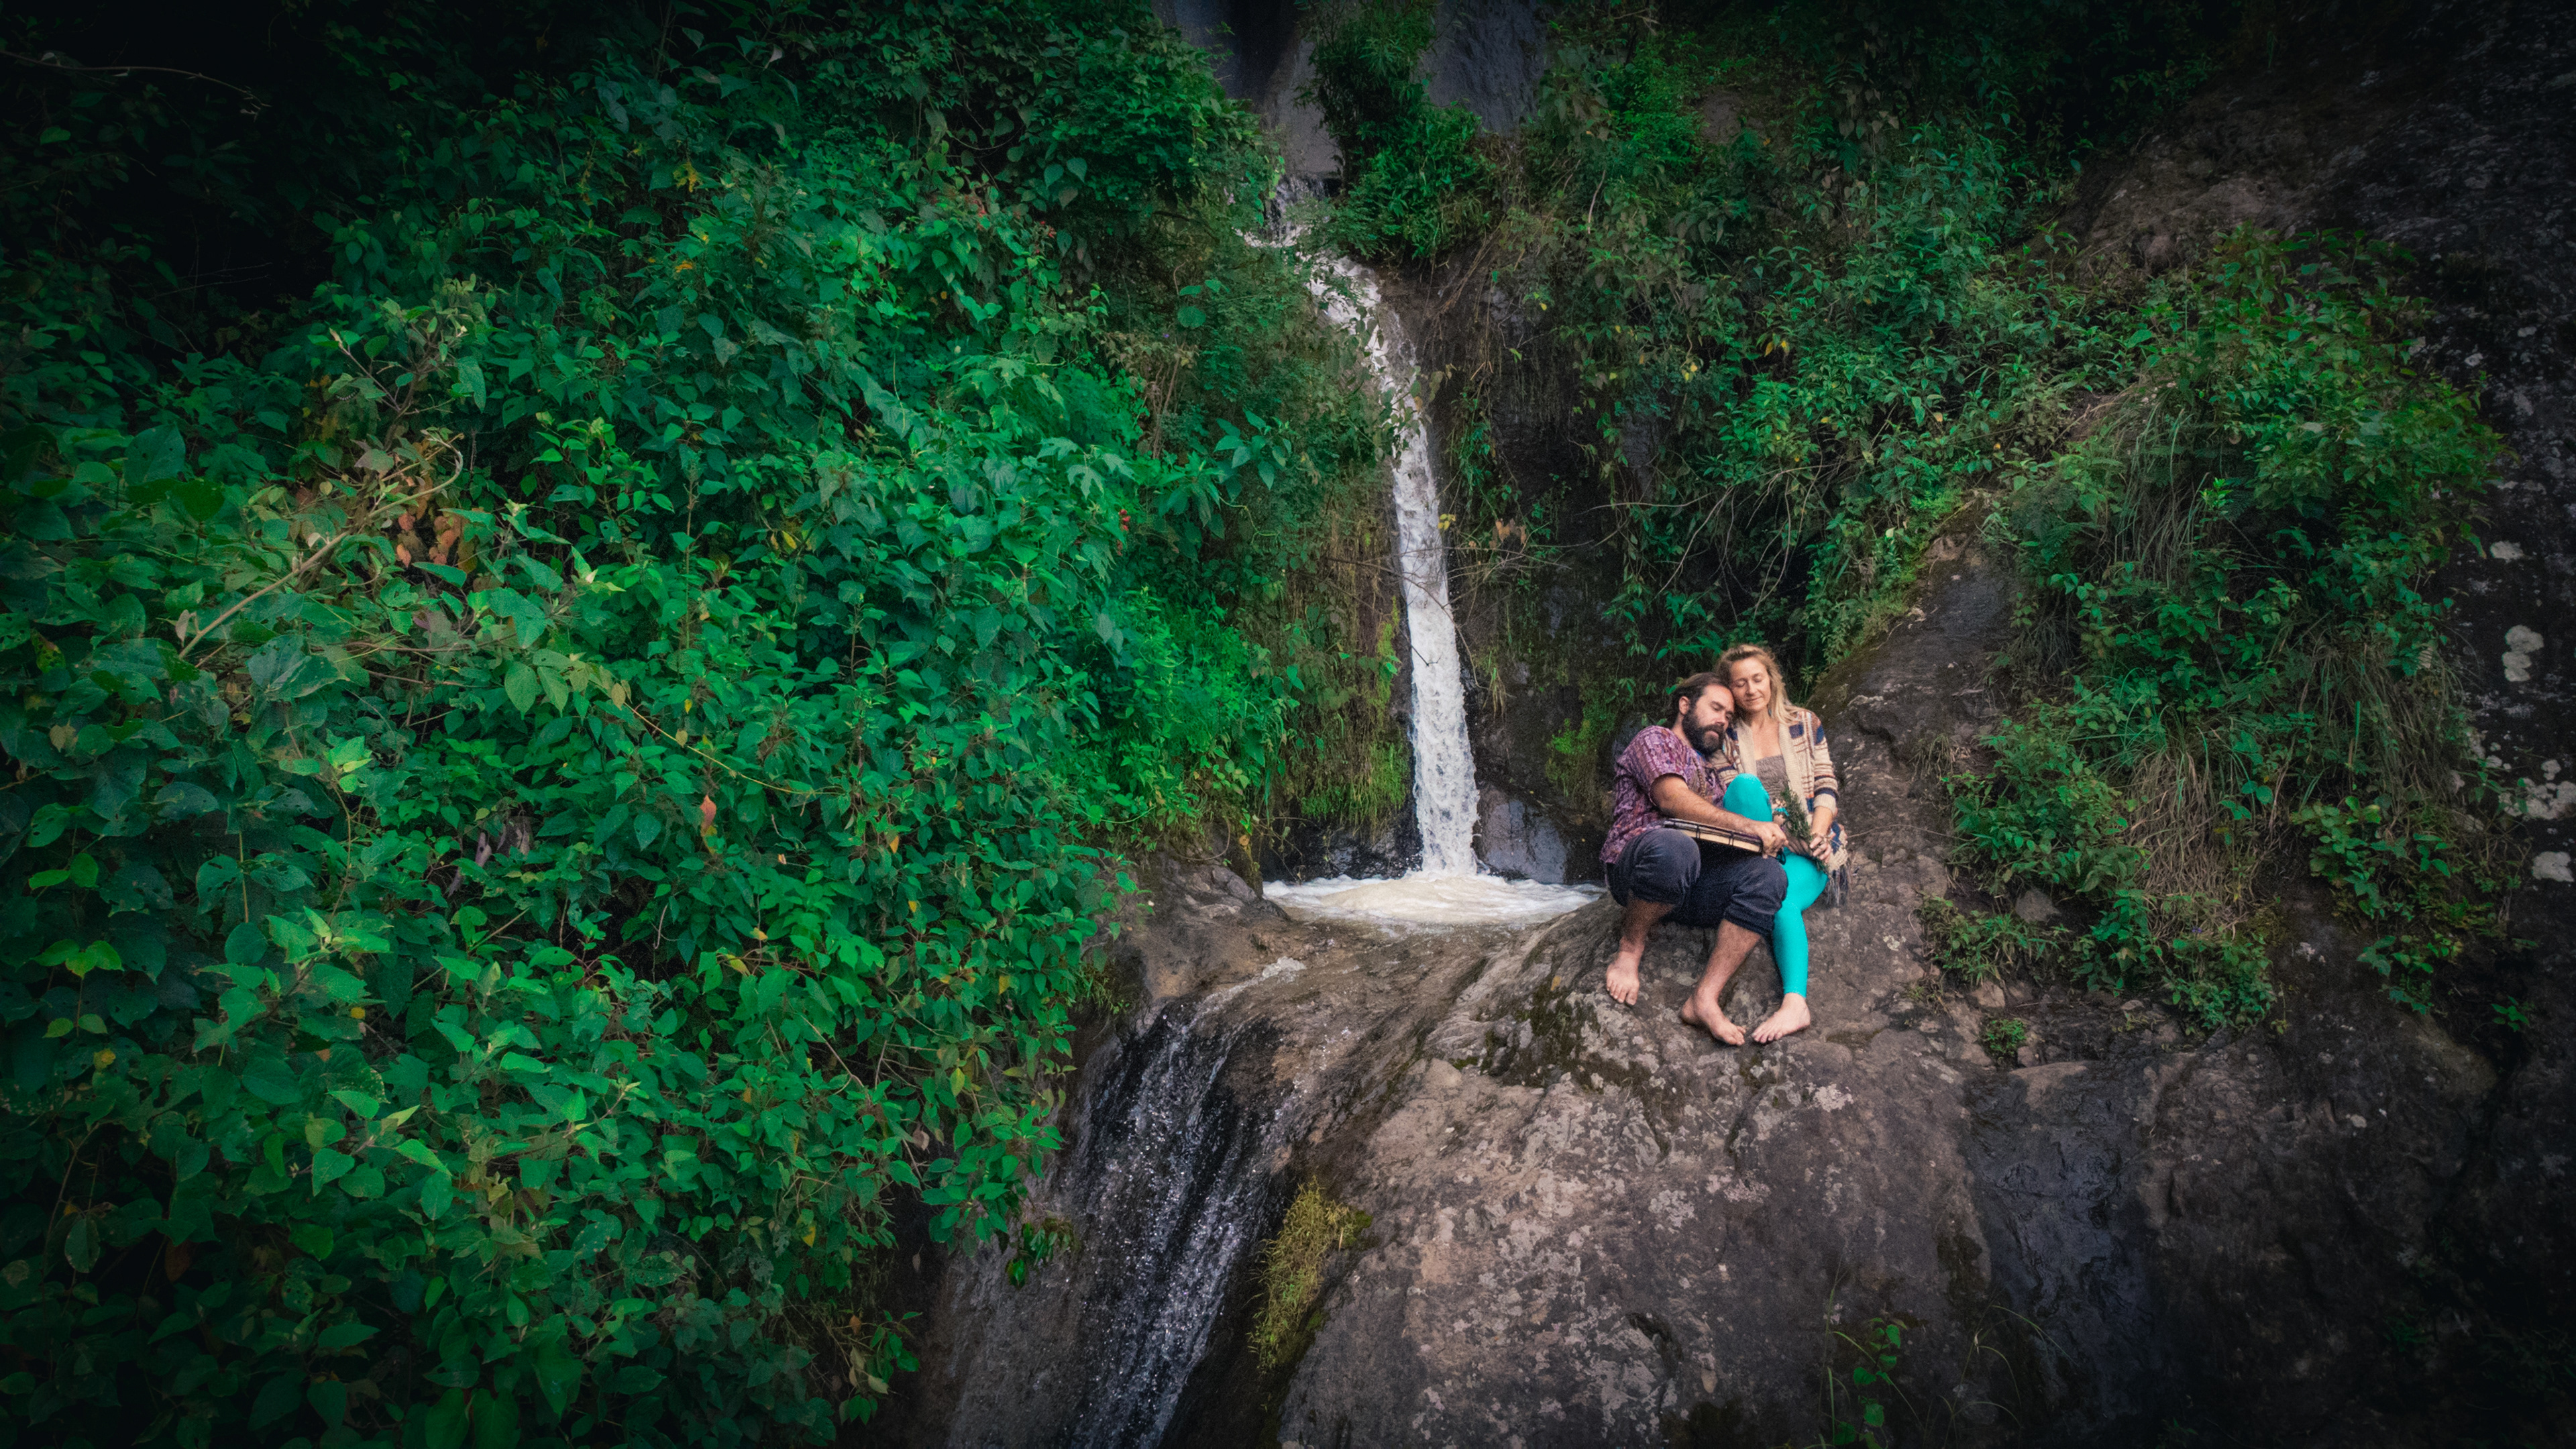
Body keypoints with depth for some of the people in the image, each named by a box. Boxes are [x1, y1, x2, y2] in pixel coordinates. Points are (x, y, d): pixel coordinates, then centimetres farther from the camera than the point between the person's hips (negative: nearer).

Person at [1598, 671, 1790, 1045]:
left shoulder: (1718, 767, 34)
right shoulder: (1655, 740, 9)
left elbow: (1727, 827, 25)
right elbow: (1672, 799, -10)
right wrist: (1749, 826, -16)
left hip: (1693, 879, 7)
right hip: (1635, 865, -7)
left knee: (1769, 875, -22)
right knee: (1674, 845, -42)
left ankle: (1705, 999, -28)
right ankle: (1630, 947, -13)